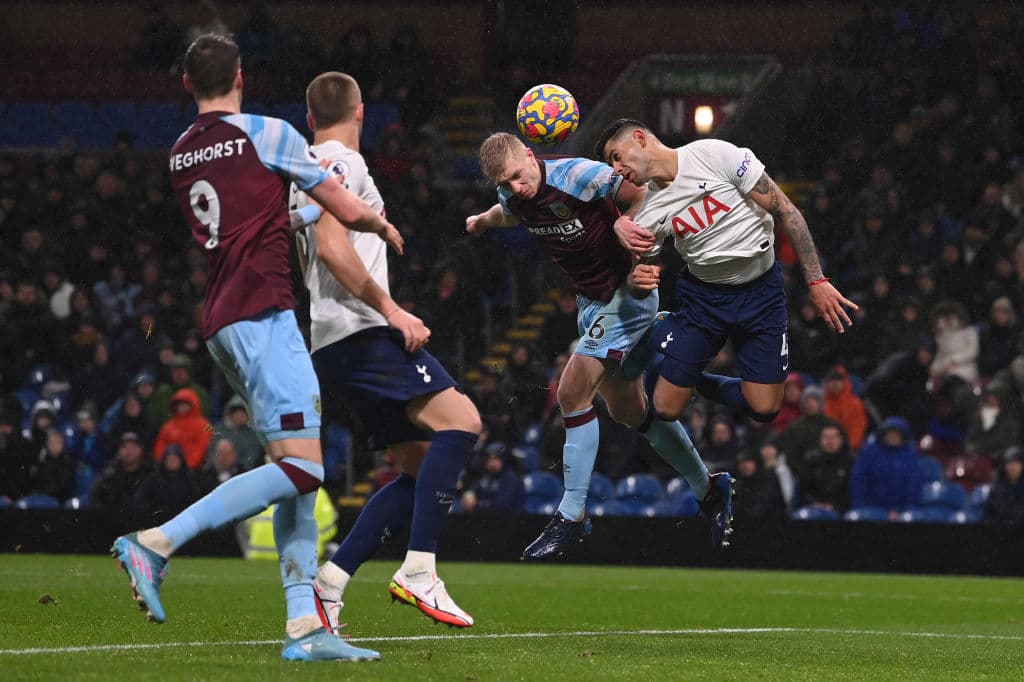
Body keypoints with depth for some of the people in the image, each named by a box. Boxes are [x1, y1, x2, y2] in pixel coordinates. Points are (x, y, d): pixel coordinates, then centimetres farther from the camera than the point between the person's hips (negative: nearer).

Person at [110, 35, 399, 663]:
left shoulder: (180, 154, 15)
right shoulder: (268, 134, -4)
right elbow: (347, 211, 1)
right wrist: (385, 227, 22)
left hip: (224, 319, 8)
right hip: (262, 311, -8)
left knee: (297, 473, 7)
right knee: (303, 464, -14)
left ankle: (304, 627, -1)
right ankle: (156, 544, -19)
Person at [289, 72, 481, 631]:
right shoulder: (341, 162, -5)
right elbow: (331, 246, -18)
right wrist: (391, 309, -17)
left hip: (334, 345, 10)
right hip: (361, 330, -10)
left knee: (422, 466, 6)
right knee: (460, 421, -20)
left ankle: (327, 583, 0)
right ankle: (418, 573, -28)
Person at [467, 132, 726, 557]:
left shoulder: (578, 176, -26)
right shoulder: (512, 197, -3)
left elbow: (643, 196, -20)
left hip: (627, 294, -8)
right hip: (591, 302, 8)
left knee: (572, 393, -16)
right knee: (628, 409, 14)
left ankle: (572, 516, -8)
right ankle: (709, 491, 30)